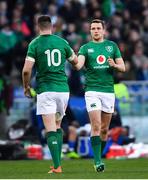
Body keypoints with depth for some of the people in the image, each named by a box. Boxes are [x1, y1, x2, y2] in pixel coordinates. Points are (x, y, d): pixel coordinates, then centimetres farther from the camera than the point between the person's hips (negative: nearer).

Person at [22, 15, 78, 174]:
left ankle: (57, 166, -16)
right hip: (63, 88, 4)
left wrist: (26, 86, 7)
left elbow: (27, 70, -10)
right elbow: (75, 61, 19)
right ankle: (58, 162, 16)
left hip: (45, 90, -3)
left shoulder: (34, 44, -4)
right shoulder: (62, 42, 5)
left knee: (50, 129, -6)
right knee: (57, 126, 19)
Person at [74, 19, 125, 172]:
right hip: (92, 90, -3)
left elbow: (122, 67, 10)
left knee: (104, 129, 7)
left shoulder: (112, 46, 10)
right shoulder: (86, 48, 4)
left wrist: (114, 65, -11)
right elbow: (78, 65, -12)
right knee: (96, 126, -14)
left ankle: (99, 157, 21)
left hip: (108, 91, 3)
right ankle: (97, 161, -14)